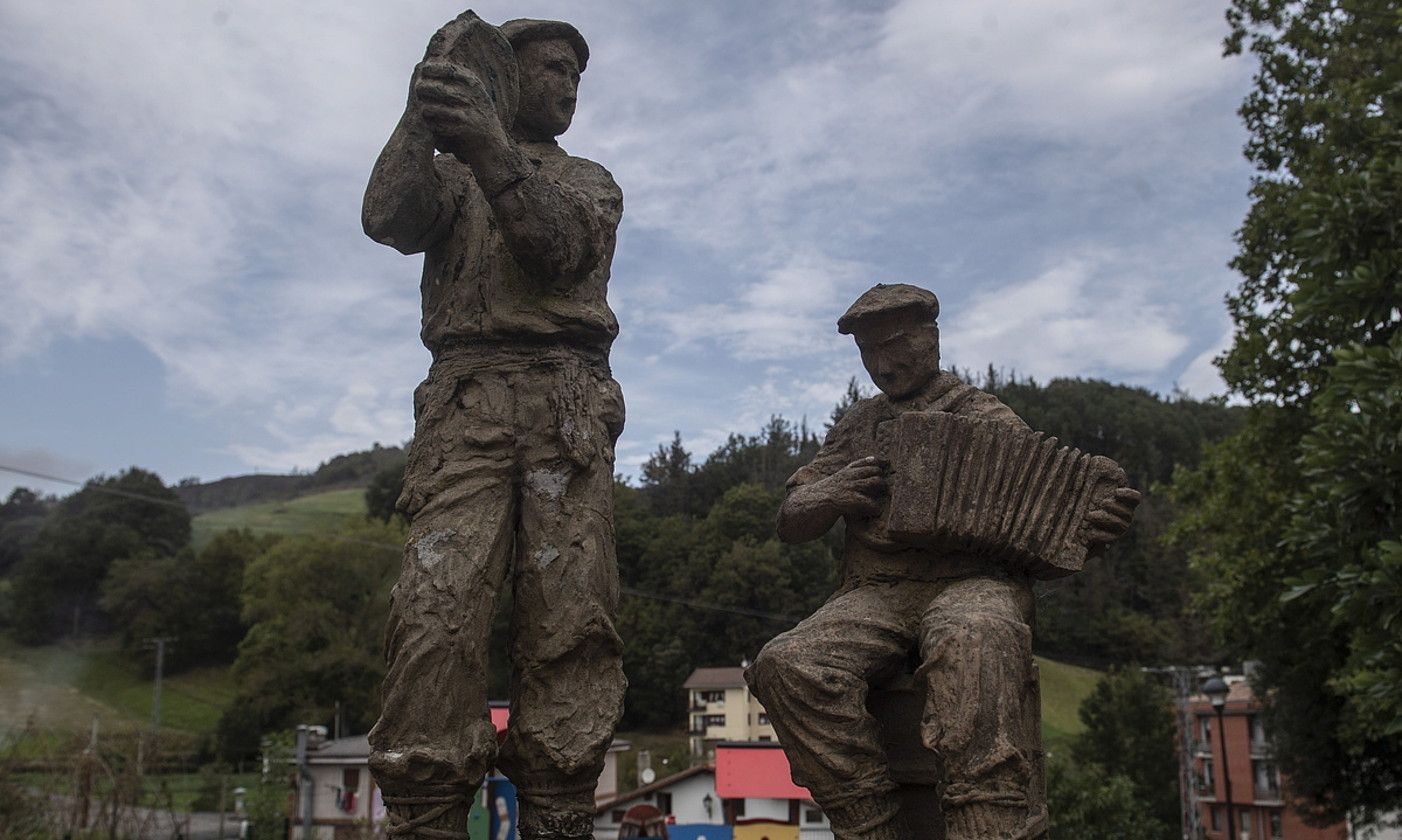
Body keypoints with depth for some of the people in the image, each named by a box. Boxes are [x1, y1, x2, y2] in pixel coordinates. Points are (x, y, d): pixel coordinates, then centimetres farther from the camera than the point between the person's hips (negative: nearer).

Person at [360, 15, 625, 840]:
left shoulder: (590, 182, 23)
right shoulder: (448, 171, 24)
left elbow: (557, 247, -1)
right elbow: (388, 220, 0)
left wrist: (493, 151, -17)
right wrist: (424, 114, -11)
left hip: (566, 405, 1)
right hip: (466, 402, 0)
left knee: (571, 624, -10)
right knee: (437, 611, -16)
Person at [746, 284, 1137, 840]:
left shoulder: (991, 420, 17)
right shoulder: (856, 427, 26)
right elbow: (789, 524, 23)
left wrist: (1091, 528, -15)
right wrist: (828, 498, -1)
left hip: (974, 582, -3)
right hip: (874, 595, 3)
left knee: (971, 638, -41)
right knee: (784, 667, -30)